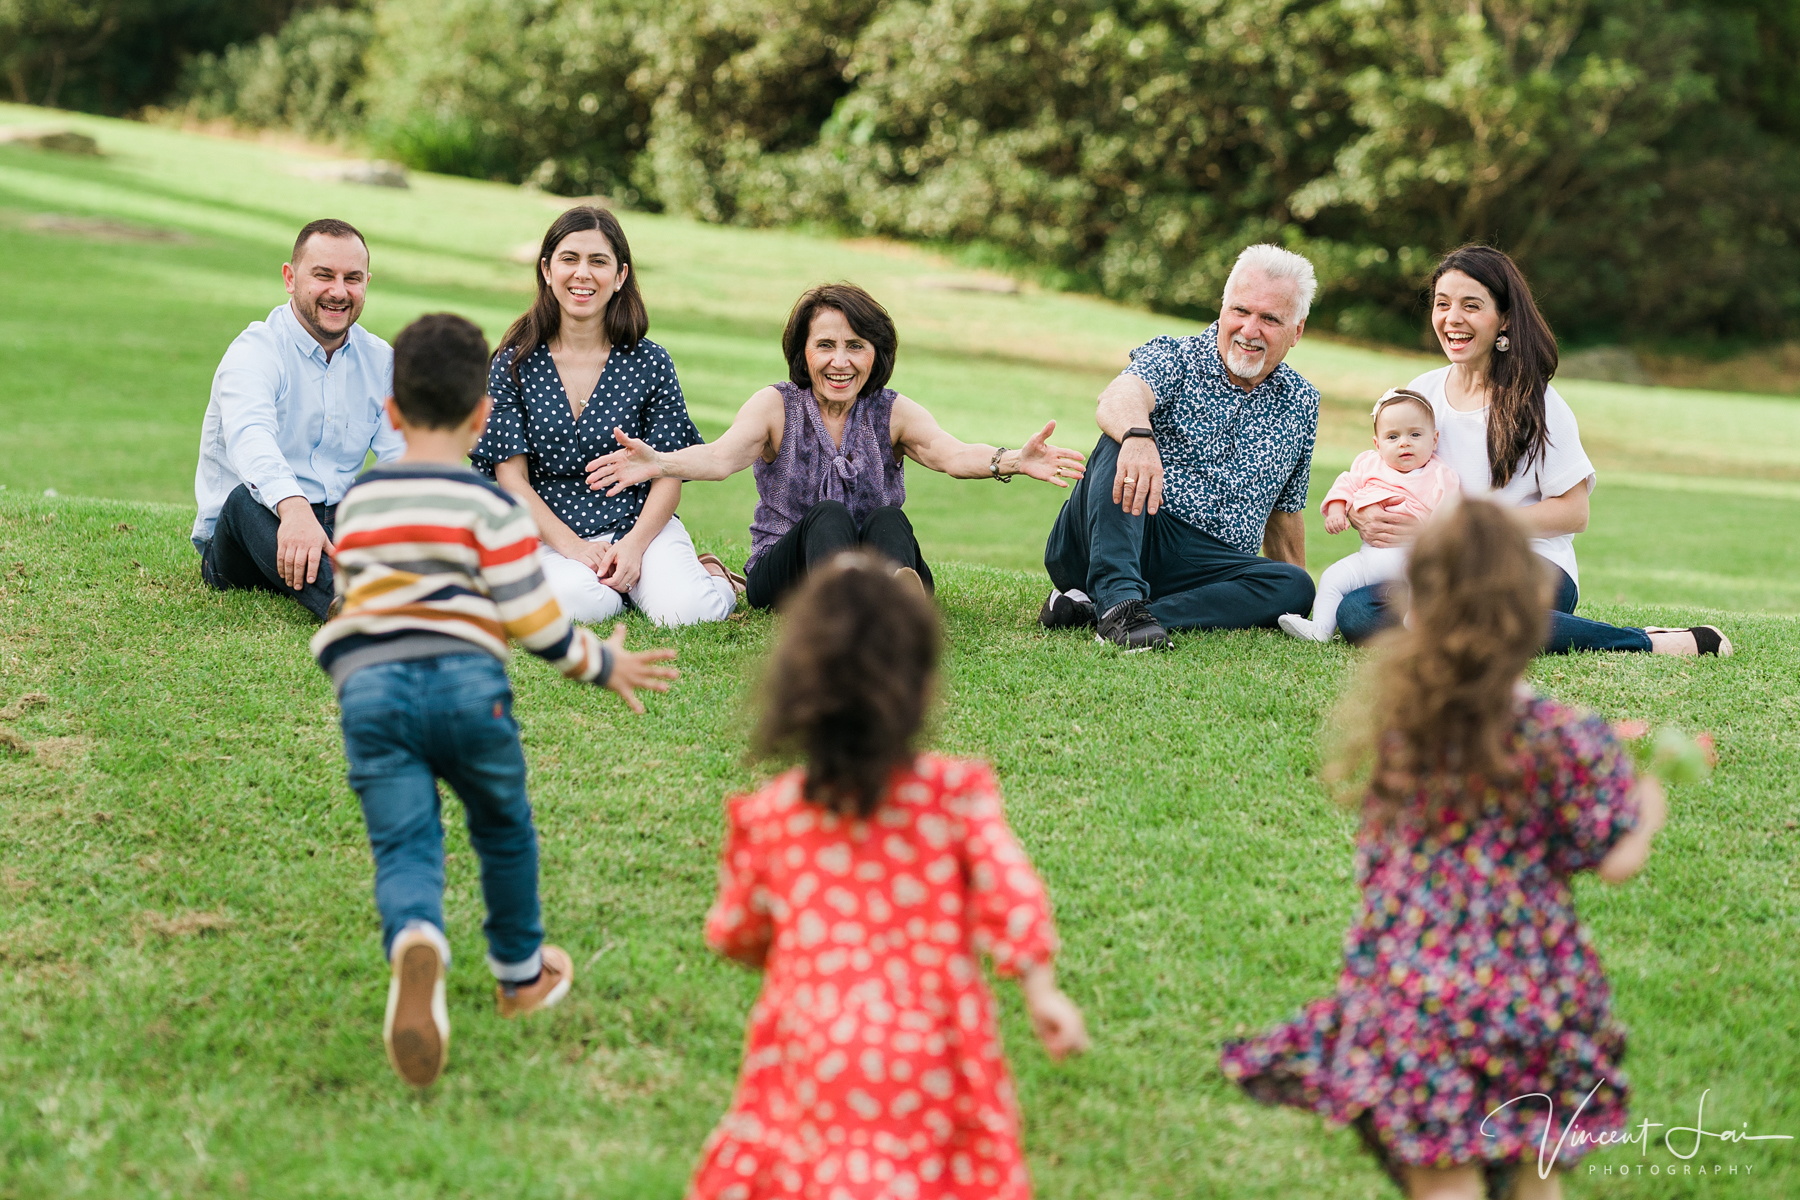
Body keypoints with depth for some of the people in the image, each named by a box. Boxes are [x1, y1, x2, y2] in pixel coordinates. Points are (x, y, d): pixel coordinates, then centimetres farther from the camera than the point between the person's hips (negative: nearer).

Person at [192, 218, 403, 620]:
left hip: (335, 527, 6)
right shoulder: (256, 352, -10)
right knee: (248, 498, -40)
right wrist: (292, 506, -55)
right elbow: (249, 436, -33)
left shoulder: (381, 361, 10)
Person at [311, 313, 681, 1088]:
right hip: (465, 682, -2)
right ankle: (521, 975, 38)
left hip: (368, 685, 2)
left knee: (403, 845, -4)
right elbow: (535, 623, -5)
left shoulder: (355, 504, 16)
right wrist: (604, 665, 11)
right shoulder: (491, 508, -1)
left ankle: (415, 943, -38)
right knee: (503, 828, 21)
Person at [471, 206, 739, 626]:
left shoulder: (650, 364, 1)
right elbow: (511, 475, -2)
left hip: (639, 525, 0)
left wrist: (634, 545, -18)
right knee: (577, 602, -34)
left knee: (681, 611, -28)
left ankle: (707, 574, 9)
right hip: (550, 533, 0)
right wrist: (572, 546, -15)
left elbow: (669, 473, 0)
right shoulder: (514, 363, 1)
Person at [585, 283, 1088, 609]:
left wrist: (1012, 461, -39)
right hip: (783, 573, -1)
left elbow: (951, 454, -16)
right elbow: (722, 455, -18)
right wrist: (658, 463, -41)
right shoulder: (776, 406, 1)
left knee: (889, 519, -29)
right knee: (827, 515, -30)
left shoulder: (894, 413, 4)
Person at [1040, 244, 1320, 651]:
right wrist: (1137, 435, -49)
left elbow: (1284, 510, 26)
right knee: (1123, 440, -27)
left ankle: (1092, 609, -32)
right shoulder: (1173, 357, 0)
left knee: (1295, 587, -26)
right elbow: (1120, 397, -25)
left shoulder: (1301, 406, 13)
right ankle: (1119, 601, -45)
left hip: (1205, 567, 4)